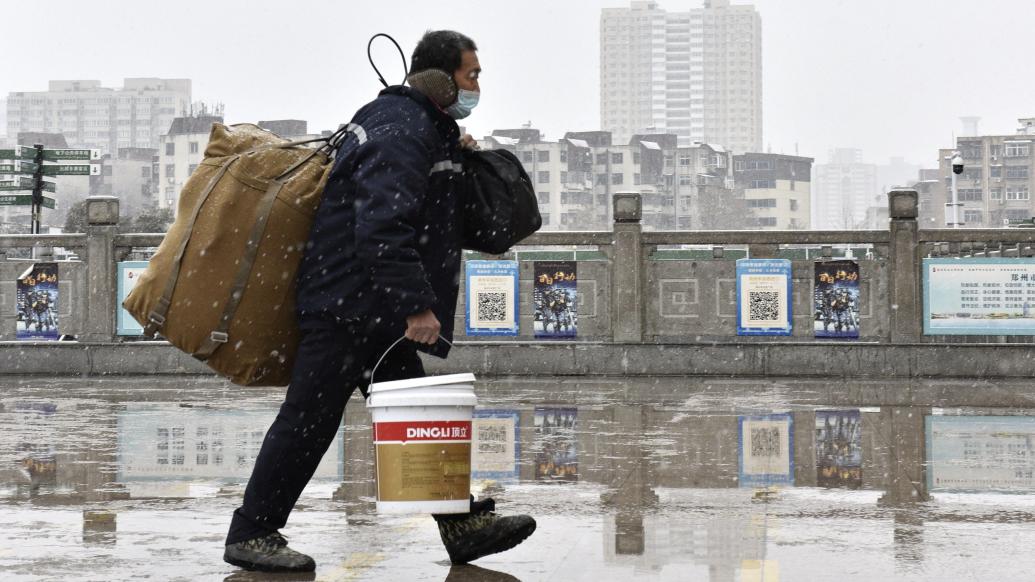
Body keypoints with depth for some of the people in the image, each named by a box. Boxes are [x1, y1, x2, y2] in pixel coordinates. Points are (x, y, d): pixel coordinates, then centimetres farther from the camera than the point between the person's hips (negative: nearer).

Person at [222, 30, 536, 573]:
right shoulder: (403, 130, -16)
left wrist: (451, 151, 23)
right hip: (346, 303, -11)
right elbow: (381, 227, -27)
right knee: (310, 418, -6)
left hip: (379, 313, 11)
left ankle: (462, 526, 13)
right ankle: (250, 534, 0)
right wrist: (415, 304, -29)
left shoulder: (425, 127, 18)